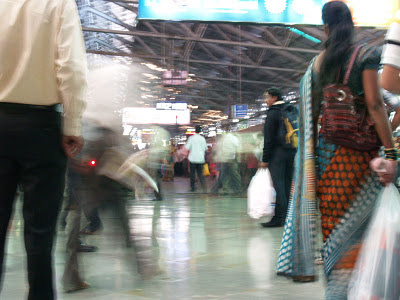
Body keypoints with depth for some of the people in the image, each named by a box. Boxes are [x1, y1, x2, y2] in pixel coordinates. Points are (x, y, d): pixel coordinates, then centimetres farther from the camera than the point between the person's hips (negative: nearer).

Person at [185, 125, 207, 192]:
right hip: (201, 158, 3)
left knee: (192, 173, 7)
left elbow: (187, 147, -10)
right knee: (200, 173, 9)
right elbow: (205, 148, 8)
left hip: (193, 158, -3)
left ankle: (192, 187, 7)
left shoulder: (191, 138, -7)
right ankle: (203, 185, -9)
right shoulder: (202, 138, 2)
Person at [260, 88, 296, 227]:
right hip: (292, 151, 7)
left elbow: (268, 138, -10)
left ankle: (279, 217, -11)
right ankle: (288, 216, 10)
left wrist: (265, 159, -9)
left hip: (277, 152, -7)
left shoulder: (273, 112, -6)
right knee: (288, 184, 9)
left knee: (278, 184, -8)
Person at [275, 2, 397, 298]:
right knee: (354, 228, 1)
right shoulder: (365, 55, -4)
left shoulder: (316, 63, 8)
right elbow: (374, 103, -15)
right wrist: (390, 153, -17)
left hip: (325, 151, 4)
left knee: (333, 225, 12)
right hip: (357, 153, -4)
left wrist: (314, 158, 16)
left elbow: (311, 115, 8)